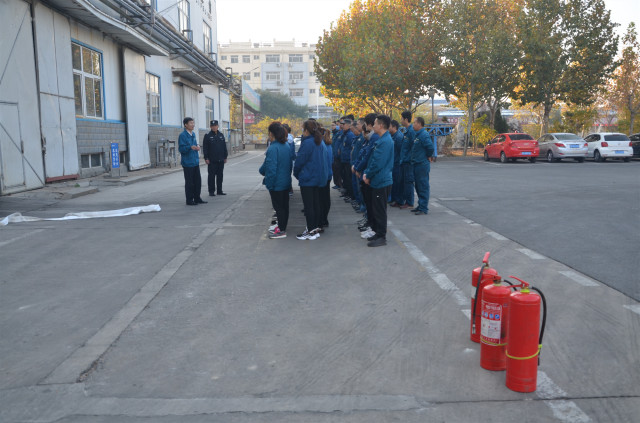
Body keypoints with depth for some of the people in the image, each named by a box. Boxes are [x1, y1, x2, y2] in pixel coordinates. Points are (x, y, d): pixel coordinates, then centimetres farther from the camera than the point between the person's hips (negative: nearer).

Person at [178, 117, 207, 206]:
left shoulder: (193, 134, 13)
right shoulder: (182, 135, -12)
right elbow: (181, 148, -16)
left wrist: (197, 147, 3)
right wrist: (190, 147, -31)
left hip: (195, 162, 8)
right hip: (188, 163, -8)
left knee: (198, 181, 11)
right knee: (189, 182, -1)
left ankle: (197, 198, 22)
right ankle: (189, 200, 8)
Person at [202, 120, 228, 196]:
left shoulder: (221, 135, 11)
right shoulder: (207, 136, -1)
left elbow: (224, 147, 15)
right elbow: (205, 148, -4)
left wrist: (225, 157, 10)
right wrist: (206, 158, -11)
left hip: (221, 160, 4)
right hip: (211, 160, -4)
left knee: (220, 176, 8)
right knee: (211, 176, -1)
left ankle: (219, 191, 15)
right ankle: (211, 191, 4)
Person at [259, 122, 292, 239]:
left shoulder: (273, 148, -21)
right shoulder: (287, 146, 5)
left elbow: (270, 168, -22)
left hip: (276, 184, -8)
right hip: (286, 181, 8)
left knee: (278, 206, 1)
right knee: (284, 205, 15)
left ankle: (281, 230, 7)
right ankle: (282, 226, 28)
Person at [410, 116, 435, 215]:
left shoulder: (424, 135, -16)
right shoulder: (418, 135, 14)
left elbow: (430, 147, -24)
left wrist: (427, 156, -10)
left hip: (422, 165, -10)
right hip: (417, 164, 10)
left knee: (423, 187, -5)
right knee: (418, 186, 15)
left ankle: (423, 208, -1)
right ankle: (421, 206, 24)